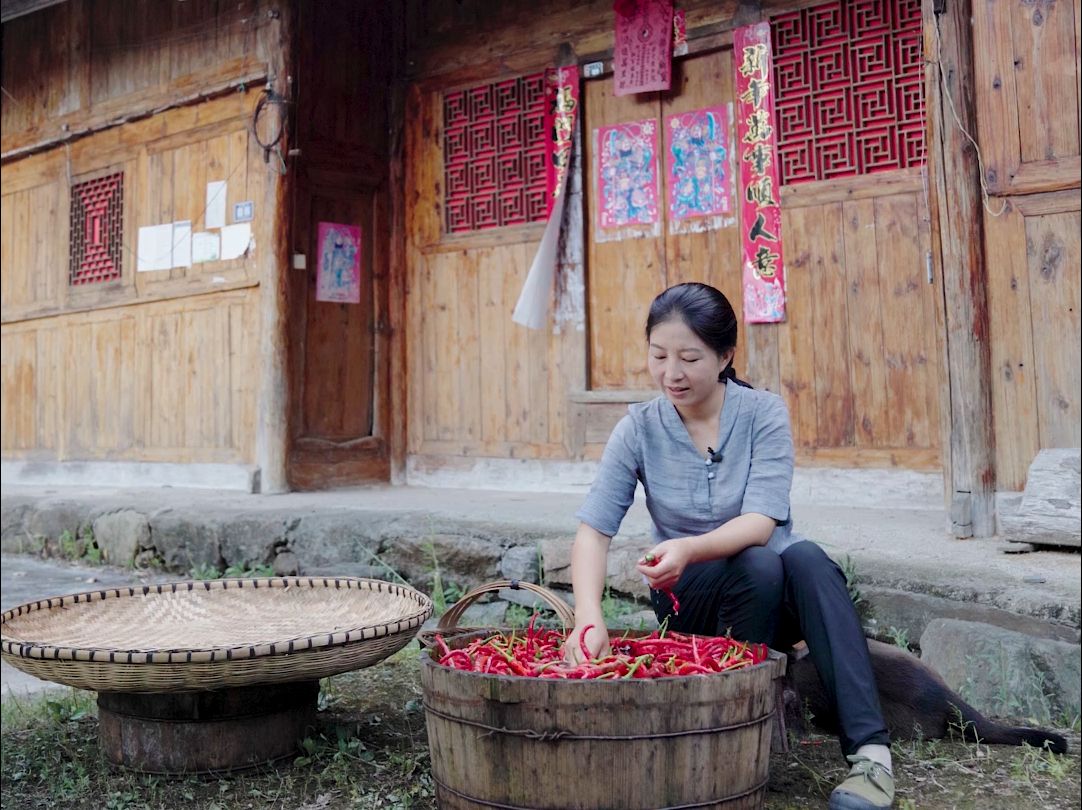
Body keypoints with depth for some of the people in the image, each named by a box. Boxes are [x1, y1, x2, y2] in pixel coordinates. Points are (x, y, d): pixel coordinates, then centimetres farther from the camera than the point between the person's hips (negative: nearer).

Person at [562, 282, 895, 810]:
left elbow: (761, 522, -22)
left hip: (780, 589, 0)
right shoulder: (639, 429, -7)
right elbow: (593, 530, -16)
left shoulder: (763, 413, -10)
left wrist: (690, 549, -43)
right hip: (690, 596, 0)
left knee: (806, 558, -33)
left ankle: (870, 752, -33)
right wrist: (589, 619, -34)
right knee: (757, 567, -32)